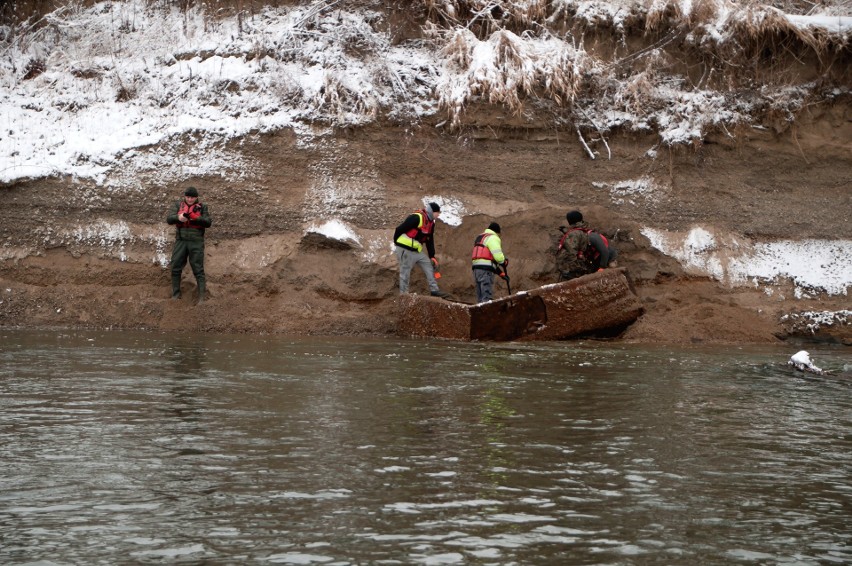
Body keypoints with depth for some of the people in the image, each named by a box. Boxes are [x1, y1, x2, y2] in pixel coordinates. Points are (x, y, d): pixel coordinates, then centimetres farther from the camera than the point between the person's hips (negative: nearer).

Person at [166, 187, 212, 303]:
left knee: (198, 269, -3)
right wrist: (178, 217, -24)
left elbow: (208, 223, -5)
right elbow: (169, 219, -3)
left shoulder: (202, 207, 5)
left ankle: (201, 298, -3)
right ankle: (175, 295, 16)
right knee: (175, 268, 4)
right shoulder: (178, 205, 8)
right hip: (181, 241, 2)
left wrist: (195, 217, -22)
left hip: (196, 242, -2)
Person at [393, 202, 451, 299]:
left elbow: (430, 241, 16)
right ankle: (404, 295, 5)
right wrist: (397, 243, -7)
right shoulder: (416, 218, -20)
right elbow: (399, 229, -19)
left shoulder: (431, 223, 10)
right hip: (405, 250, -9)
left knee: (429, 266, 3)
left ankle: (434, 290, 3)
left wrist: (432, 256, 10)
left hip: (417, 251, 9)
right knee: (405, 273, -3)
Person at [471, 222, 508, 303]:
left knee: (480, 297, 12)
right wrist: (504, 261, 5)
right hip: (486, 269, -9)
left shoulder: (480, 237, 25)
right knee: (487, 294, -13)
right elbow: (498, 255, -18)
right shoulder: (493, 238, -5)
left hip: (476, 267, 9)